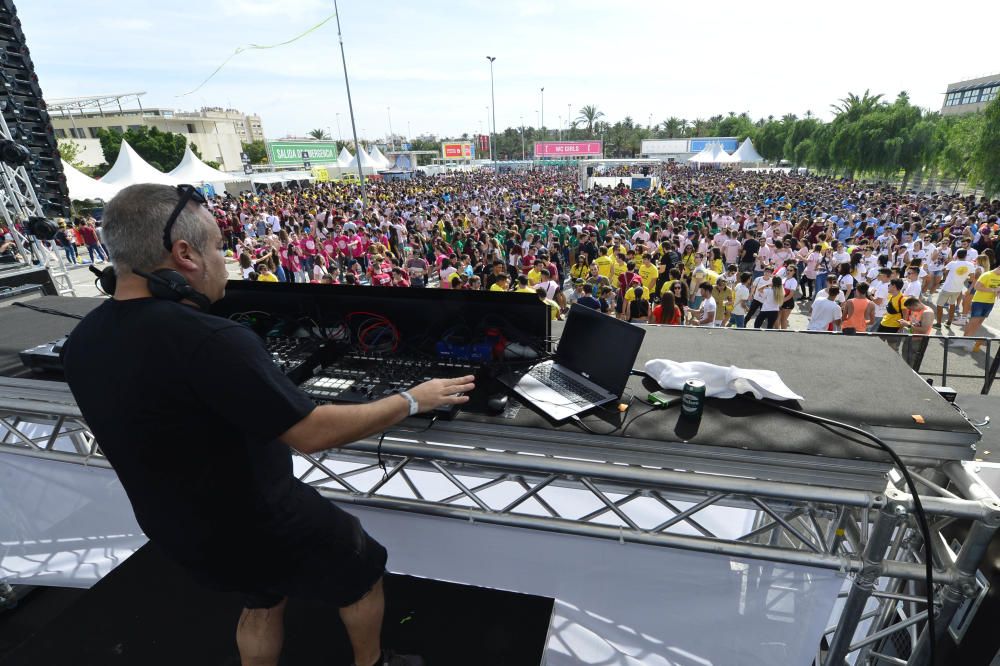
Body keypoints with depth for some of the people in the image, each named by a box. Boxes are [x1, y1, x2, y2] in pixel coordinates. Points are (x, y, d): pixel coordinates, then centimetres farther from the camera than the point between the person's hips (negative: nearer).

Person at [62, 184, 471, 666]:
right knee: (362, 573, 21)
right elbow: (311, 434, -31)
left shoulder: (83, 342, -7)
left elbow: (151, 426, 9)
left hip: (182, 532, 8)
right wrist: (413, 401, -20)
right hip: (264, 528, -7)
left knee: (262, 602, 34)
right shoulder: (209, 341, -35)